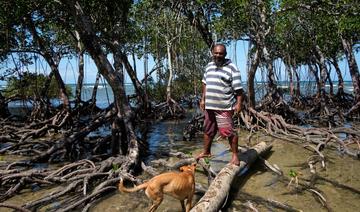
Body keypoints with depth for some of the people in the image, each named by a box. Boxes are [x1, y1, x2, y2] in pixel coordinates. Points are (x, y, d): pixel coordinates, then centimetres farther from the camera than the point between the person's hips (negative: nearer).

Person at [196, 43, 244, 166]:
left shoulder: (231, 68, -8)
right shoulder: (209, 66, 12)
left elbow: (238, 88, -10)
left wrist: (239, 103, -16)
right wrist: (203, 99, 15)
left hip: (224, 107, -6)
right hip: (209, 105, 7)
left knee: (228, 131, -6)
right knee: (208, 130, 18)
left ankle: (235, 155, 10)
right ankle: (206, 152, 34)